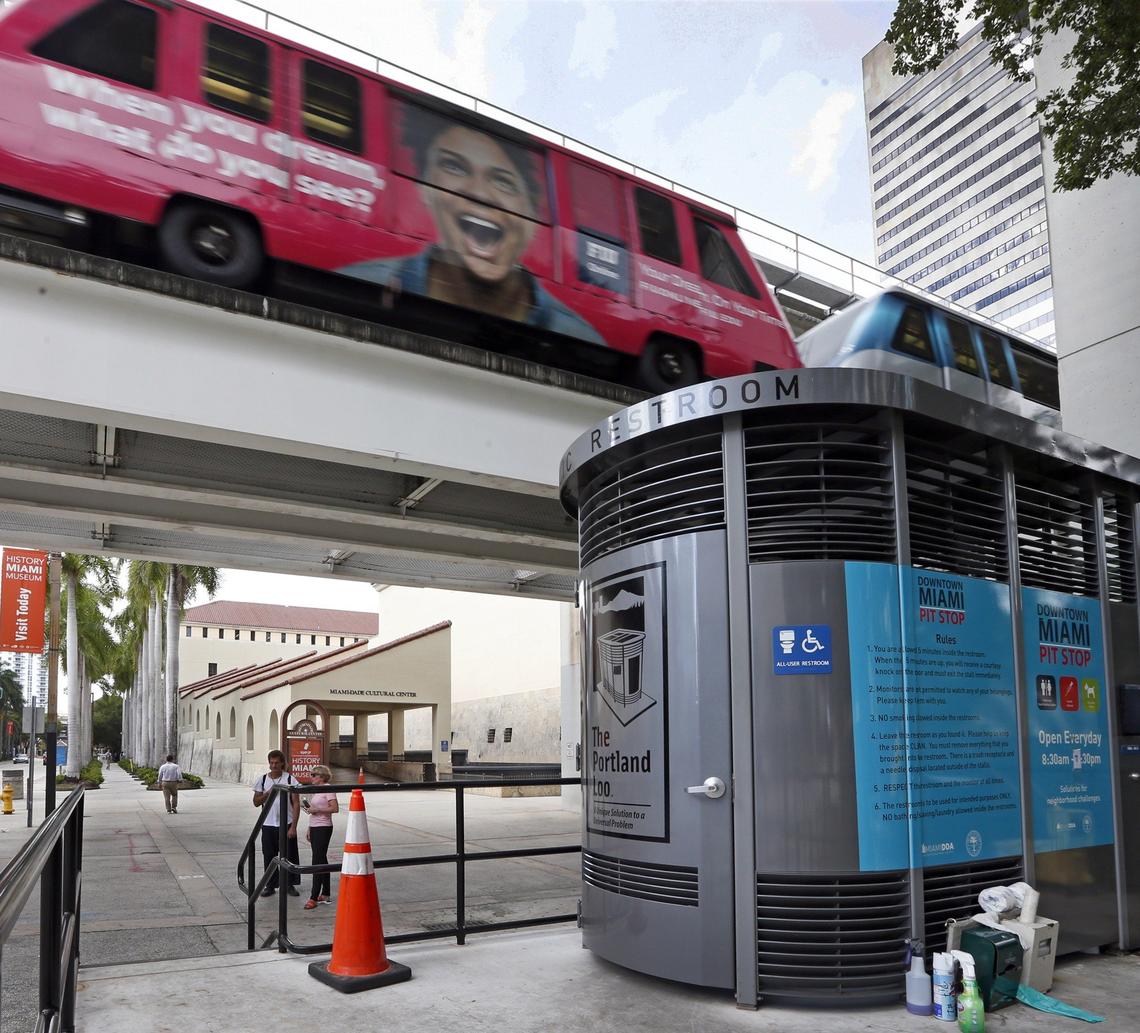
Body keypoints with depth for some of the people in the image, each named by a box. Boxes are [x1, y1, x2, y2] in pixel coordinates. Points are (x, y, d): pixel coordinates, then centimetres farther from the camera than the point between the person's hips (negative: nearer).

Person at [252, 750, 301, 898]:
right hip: (268, 825, 2)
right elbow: (256, 802, 6)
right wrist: (268, 793, -13)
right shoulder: (263, 780, 5)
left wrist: (293, 826, -11)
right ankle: (270, 885, 18)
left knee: (290, 855, 2)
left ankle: (290, 884, 15)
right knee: (269, 856, 7)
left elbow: (296, 804, -5)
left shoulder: (290, 779, -4)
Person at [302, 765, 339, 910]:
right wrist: (309, 829, 18)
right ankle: (326, 894, 20)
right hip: (314, 828, 9)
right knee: (321, 860, 13)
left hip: (323, 828, -9)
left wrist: (316, 809, -19)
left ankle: (314, 898, -9)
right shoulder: (316, 790, 15)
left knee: (318, 861, -10)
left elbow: (335, 808, -20)